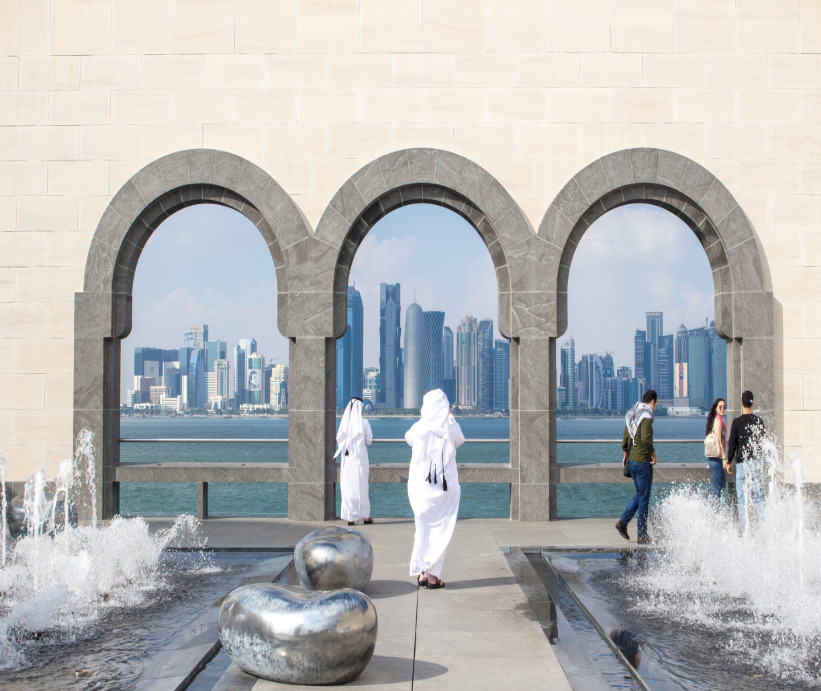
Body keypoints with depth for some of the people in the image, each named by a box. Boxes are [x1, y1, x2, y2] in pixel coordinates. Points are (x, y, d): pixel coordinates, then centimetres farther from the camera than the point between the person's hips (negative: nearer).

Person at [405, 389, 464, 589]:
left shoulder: (418, 428, -6)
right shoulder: (451, 428, -6)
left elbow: (408, 438, 17)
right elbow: (460, 441, 17)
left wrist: (425, 418, 26)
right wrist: (449, 416, 26)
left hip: (420, 486, 1)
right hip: (446, 487, -1)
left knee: (423, 529, 13)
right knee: (440, 530, 4)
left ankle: (421, 573, 13)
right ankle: (433, 575, 1)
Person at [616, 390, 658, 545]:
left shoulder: (631, 415, 11)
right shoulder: (646, 416, -14)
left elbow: (625, 438, 14)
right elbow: (646, 438, -25)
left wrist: (626, 454, 24)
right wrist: (653, 453, -12)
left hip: (631, 460, 8)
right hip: (643, 461, -8)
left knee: (640, 494, 20)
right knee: (644, 498, 0)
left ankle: (623, 521, 8)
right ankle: (642, 535, 5)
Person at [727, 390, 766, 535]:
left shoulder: (737, 422, -7)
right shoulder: (759, 421, 3)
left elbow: (732, 444, -7)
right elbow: (762, 441, 12)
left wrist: (729, 462, 4)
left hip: (742, 463, -3)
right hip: (757, 462, 3)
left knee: (742, 499, 1)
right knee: (759, 498, 8)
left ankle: (744, 529, -2)